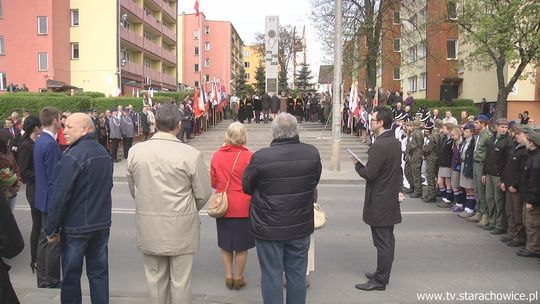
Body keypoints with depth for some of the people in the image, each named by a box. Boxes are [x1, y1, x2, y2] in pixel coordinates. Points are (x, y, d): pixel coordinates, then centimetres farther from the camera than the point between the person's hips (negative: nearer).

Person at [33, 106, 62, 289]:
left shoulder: (40, 141, 8)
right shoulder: (51, 144, -22)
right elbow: (55, 178, -22)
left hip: (45, 198, 10)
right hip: (53, 199, -10)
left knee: (45, 239, 17)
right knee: (54, 241, 1)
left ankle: (43, 280, 28)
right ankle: (52, 282, 13)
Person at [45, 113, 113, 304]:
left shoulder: (73, 156, -18)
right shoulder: (104, 153, 6)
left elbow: (60, 196, -18)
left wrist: (52, 229, -10)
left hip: (76, 226, -7)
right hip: (102, 224, 7)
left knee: (71, 275, 8)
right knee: (99, 272, 14)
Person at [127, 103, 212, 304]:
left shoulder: (135, 151, -6)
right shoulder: (190, 154, -16)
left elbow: (133, 189, 6)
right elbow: (203, 193, -8)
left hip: (148, 228, 3)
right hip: (181, 228, -3)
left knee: (155, 279, 18)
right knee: (180, 281, 11)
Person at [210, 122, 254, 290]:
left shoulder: (217, 155, -5)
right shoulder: (248, 156, -14)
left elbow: (213, 183, 5)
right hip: (242, 207, -3)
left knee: (225, 243, 18)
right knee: (241, 245, 11)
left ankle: (229, 276, 25)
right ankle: (238, 278, 22)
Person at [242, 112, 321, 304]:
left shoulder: (260, 157, -19)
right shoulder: (312, 153, -8)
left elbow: (247, 187, -4)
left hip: (269, 227, -3)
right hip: (301, 226, 3)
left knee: (272, 275, 10)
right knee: (297, 273, 17)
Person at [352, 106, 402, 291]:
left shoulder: (379, 146, -22)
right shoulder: (395, 143, 9)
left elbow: (369, 174, -23)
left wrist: (357, 164, -5)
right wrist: (399, 188, 15)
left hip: (379, 202, -10)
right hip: (391, 199, 10)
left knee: (382, 242, 0)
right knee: (388, 239, 18)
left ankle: (380, 280, 10)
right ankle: (383, 274, 31)